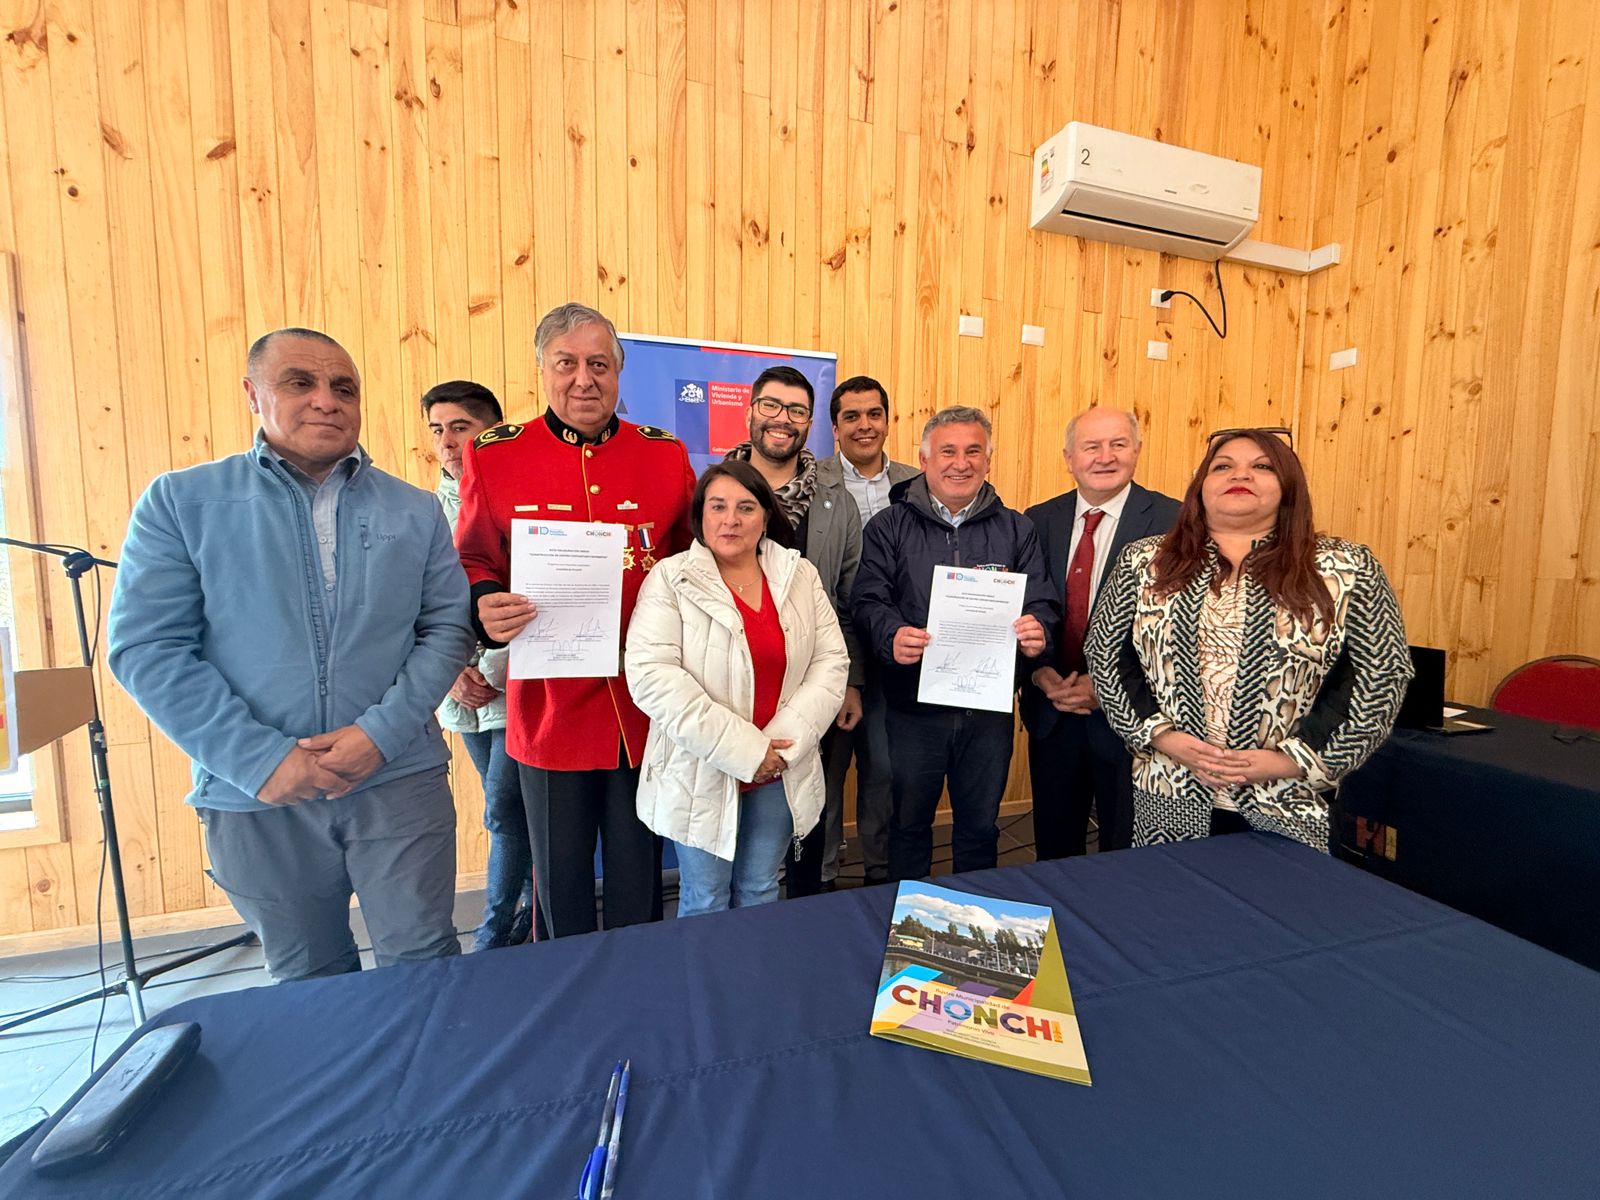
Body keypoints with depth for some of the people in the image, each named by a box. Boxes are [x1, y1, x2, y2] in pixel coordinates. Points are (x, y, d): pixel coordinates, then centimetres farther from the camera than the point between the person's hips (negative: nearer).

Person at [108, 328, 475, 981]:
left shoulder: (415, 511, 3)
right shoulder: (179, 502, 1)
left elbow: (448, 628, -2)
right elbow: (148, 648, -4)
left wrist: (382, 733, -13)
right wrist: (261, 759, -13)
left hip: (401, 782, 0)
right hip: (256, 795, 1)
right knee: (307, 981, 20)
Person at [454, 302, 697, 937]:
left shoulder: (666, 453, 3)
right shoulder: (493, 455, 0)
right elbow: (471, 564, 4)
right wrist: (485, 607, -17)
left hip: (646, 707, 1)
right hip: (549, 708, 0)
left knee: (639, 879, 18)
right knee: (560, 879, 18)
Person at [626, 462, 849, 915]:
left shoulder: (801, 575, 3)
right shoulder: (669, 579, -8)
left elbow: (832, 660, 0)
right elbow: (651, 676, -17)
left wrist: (786, 741, -12)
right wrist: (741, 750, -19)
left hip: (779, 773, 3)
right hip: (701, 772, -3)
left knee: (760, 894, 19)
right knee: (706, 904, 13)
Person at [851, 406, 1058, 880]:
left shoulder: (1016, 529, 7)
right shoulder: (889, 527, 0)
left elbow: (1041, 603, 2)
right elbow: (869, 600, -7)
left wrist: (1037, 634, -21)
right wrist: (891, 637, -29)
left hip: (990, 707, 2)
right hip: (912, 704, -1)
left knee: (980, 826, 19)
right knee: (909, 823, 15)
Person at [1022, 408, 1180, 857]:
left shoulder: (1173, 521, -9)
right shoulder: (1039, 520, 2)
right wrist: (1039, 672, -10)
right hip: (1051, 713, 3)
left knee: (1127, 854, 16)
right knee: (1052, 849, 20)